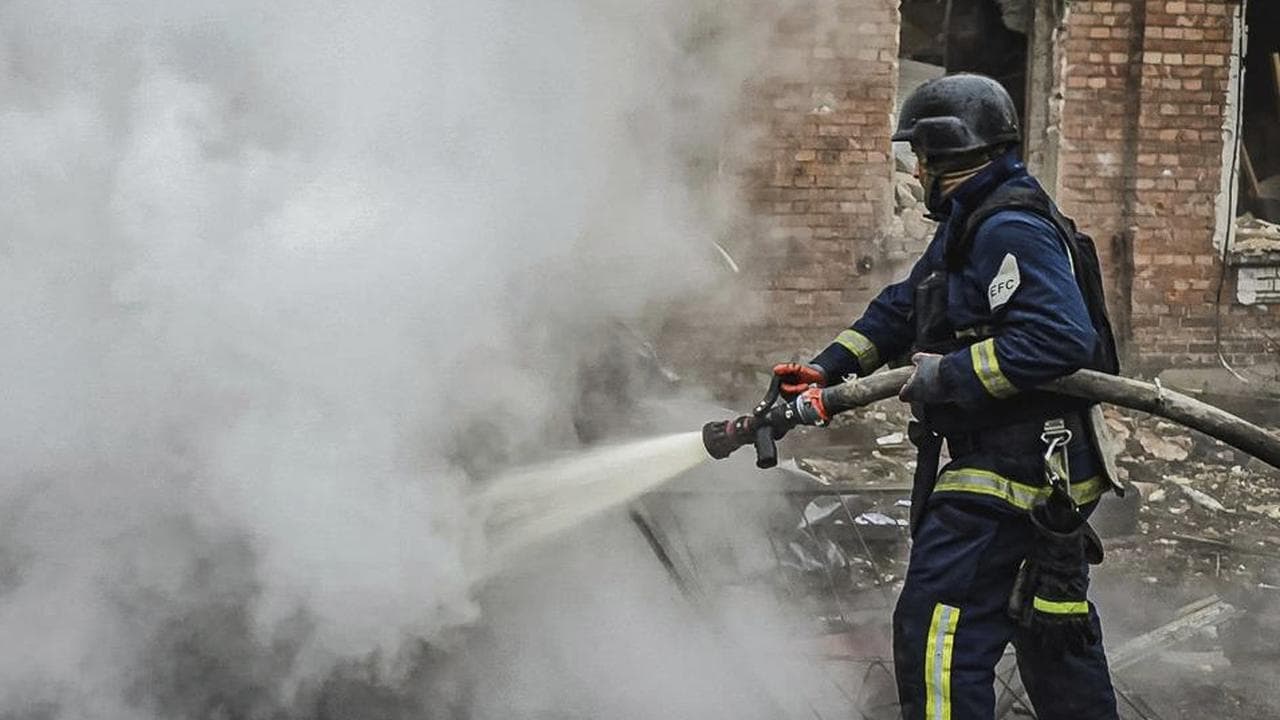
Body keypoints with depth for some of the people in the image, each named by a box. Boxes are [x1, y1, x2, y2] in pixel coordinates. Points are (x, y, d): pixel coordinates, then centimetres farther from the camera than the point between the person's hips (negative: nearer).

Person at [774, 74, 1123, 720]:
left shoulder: (1011, 232, -19)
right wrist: (827, 368, 9)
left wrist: (950, 375, -24)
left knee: (938, 628, -10)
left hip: (1010, 467, -11)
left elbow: (1060, 338, -30)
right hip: (1045, 471, 11)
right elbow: (901, 309, 19)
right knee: (1055, 625, 21)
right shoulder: (970, 226, 15)